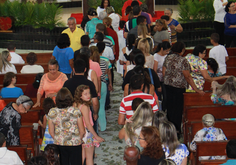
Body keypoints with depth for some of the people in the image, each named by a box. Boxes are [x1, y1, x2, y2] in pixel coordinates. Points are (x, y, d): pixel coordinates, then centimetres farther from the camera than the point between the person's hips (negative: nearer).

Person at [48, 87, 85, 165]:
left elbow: (51, 132, 1)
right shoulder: (76, 111, -13)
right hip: (75, 144, -2)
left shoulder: (52, 112, -7)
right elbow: (82, 131, -6)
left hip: (59, 144, 2)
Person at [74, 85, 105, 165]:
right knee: (89, 157, 5)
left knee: (82, 156, 17)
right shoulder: (85, 107, -22)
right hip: (87, 132, -7)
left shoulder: (76, 105, 1)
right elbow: (88, 124, -22)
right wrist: (97, 136, -15)